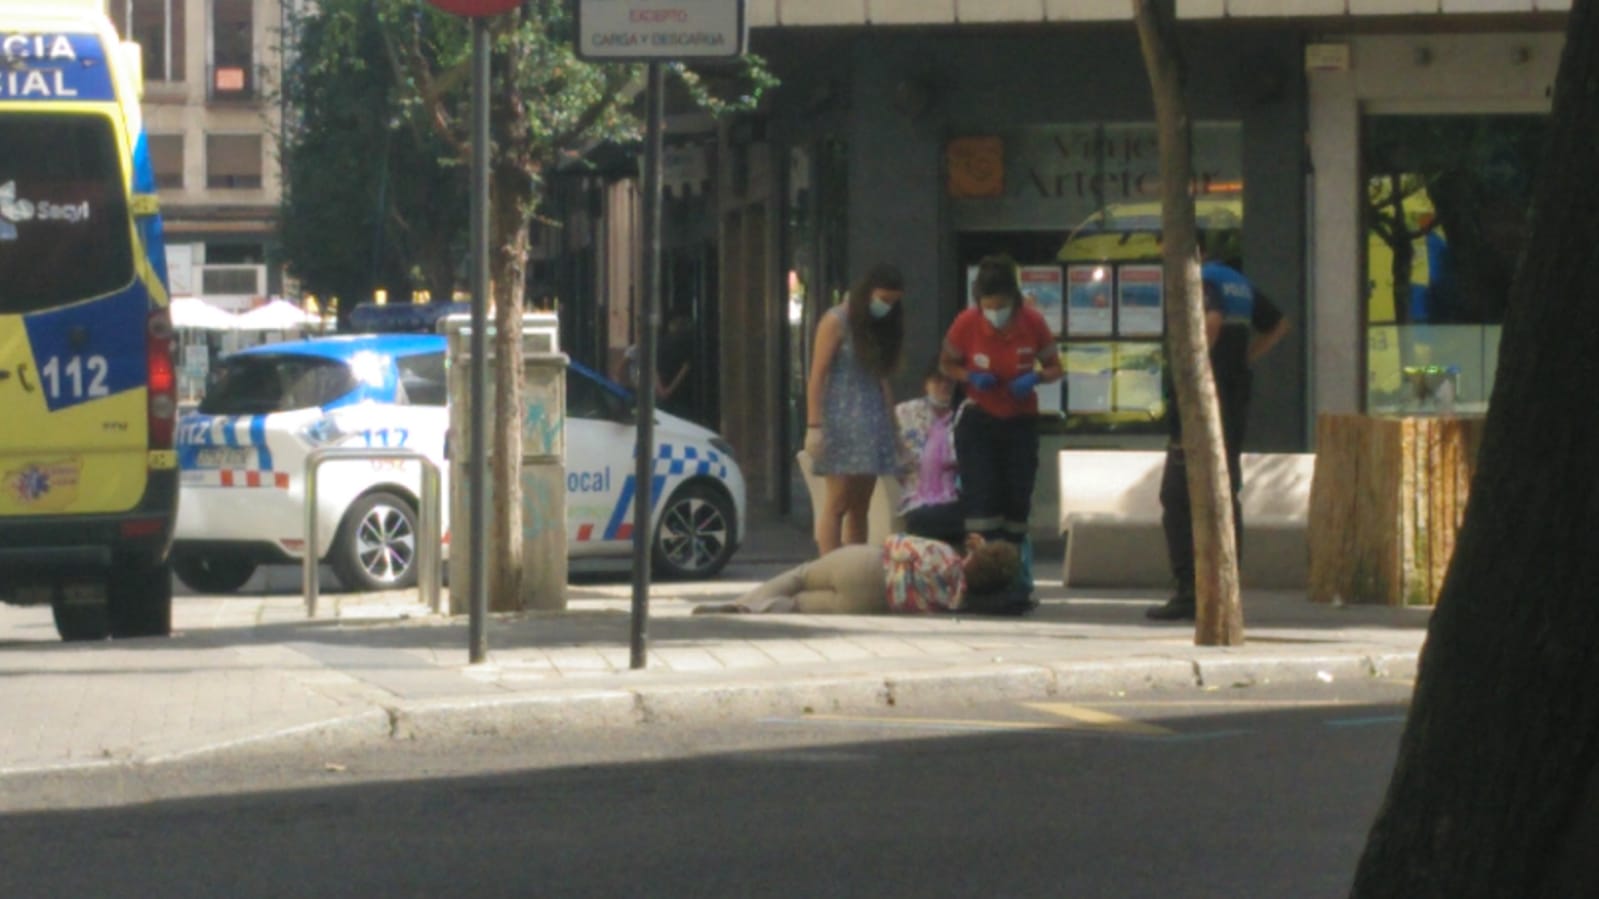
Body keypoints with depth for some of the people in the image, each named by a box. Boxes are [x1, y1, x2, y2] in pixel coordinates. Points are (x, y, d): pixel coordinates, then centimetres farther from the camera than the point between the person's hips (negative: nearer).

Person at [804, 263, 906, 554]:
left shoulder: (881, 327, 16)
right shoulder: (836, 321, -4)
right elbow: (817, 376, -8)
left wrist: (891, 427, 12)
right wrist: (814, 426, -15)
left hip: (871, 421, 7)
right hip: (840, 418, -7)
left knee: (860, 505, 4)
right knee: (838, 501, -10)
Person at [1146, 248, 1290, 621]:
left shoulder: (1198, 282, -12)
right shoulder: (1238, 282, 16)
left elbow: (1212, 320, -32)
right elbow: (1277, 325, 28)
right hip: (1235, 405, 9)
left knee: (1178, 499, -4)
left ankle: (1188, 592, -9)